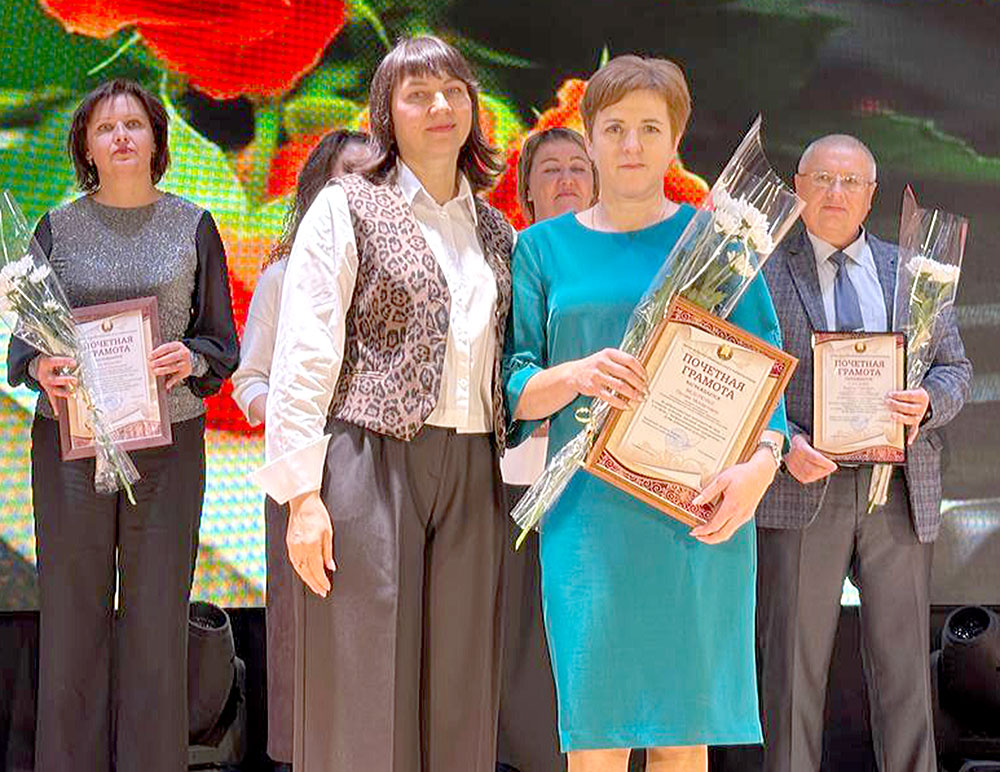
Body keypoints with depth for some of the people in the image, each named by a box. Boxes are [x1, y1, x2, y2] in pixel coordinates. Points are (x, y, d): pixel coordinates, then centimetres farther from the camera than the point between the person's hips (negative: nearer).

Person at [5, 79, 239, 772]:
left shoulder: (192, 226, 8)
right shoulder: (58, 228, 8)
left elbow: (224, 343, 9)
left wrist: (192, 360, -13)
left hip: (170, 441, 0)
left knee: (158, 623, 1)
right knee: (73, 617, 2)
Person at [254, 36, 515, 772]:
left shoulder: (497, 233, 17)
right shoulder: (347, 208, 2)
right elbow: (305, 357, -5)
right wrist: (303, 494, -12)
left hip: (472, 475, 5)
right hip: (373, 459, -4)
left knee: (459, 696, 6)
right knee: (363, 701, -3)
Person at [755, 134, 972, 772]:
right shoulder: (760, 272, 6)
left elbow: (955, 370, 14)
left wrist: (928, 403, -8)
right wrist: (783, 443, -15)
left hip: (901, 487, 3)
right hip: (804, 485, -2)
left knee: (904, 661, 5)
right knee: (794, 665, 0)